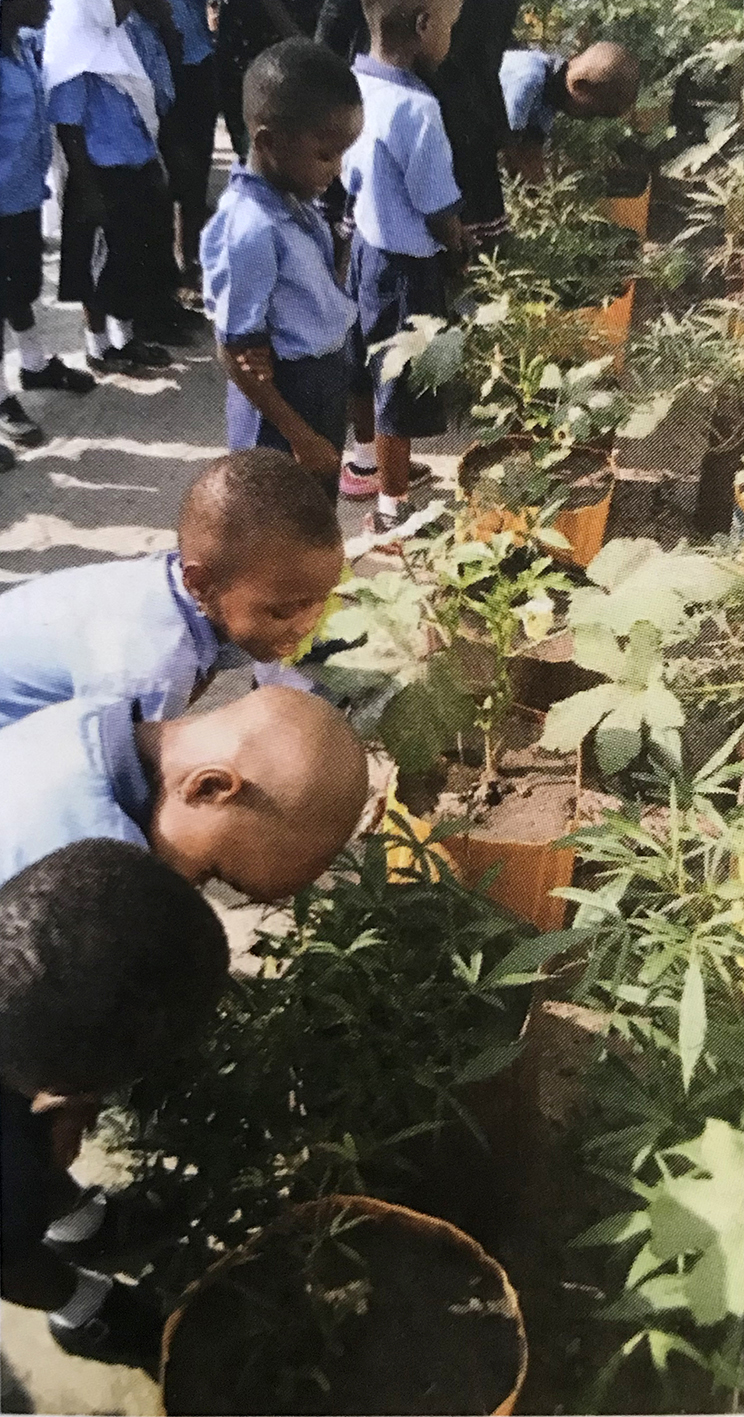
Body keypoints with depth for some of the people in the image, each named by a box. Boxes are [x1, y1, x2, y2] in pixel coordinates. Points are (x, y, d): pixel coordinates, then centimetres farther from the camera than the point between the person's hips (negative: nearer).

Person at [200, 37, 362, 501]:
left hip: (325, 382, 9)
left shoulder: (295, 197, 0)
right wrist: (300, 436, -18)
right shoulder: (251, 230, -26)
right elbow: (240, 354, -22)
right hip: (285, 398, -8)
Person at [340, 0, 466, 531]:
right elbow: (439, 214, -19)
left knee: (367, 363, 24)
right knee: (400, 384, 5)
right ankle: (393, 508, 18)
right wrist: (463, 252, 0)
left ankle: (366, 464, 44)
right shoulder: (417, 109, -27)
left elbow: (353, 180, 7)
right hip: (407, 265, -8)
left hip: (366, 245, 8)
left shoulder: (353, 84, -4)